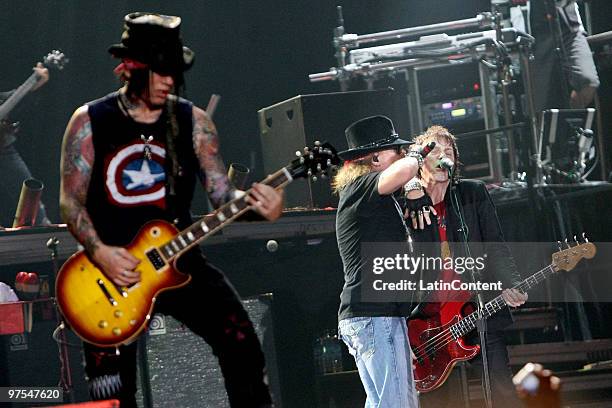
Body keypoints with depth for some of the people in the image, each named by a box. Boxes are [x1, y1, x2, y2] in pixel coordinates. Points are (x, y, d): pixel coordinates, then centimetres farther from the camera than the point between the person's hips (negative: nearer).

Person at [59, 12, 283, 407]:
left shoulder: (192, 121, 2)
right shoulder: (90, 122, -2)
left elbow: (221, 192, -2)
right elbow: (71, 200, -2)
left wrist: (255, 204, -24)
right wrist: (99, 252, -18)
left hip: (179, 259, 2)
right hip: (112, 269, -1)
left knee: (241, 342, -15)